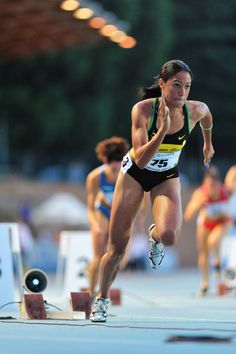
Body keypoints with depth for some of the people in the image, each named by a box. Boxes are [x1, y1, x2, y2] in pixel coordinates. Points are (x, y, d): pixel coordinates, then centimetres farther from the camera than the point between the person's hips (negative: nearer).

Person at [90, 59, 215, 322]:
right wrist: (162, 130, -46)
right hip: (135, 172, -1)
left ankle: (154, 236, 11)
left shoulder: (196, 110, -21)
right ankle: (101, 299, 28)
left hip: (167, 177, 1)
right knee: (116, 249, 2)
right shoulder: (143, 109, -28)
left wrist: (208, 143, 21)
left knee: (169, 235, -28)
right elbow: (141, 159, -34)